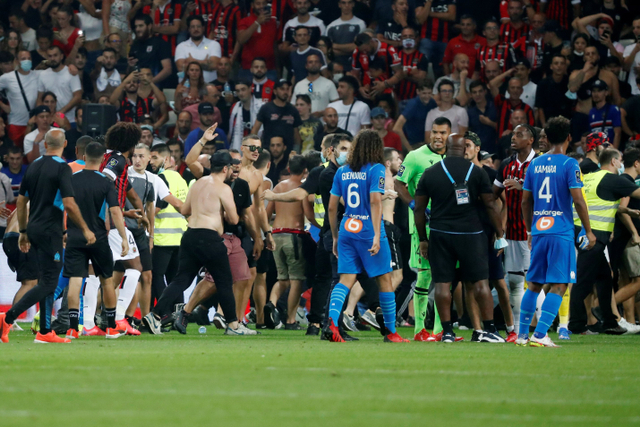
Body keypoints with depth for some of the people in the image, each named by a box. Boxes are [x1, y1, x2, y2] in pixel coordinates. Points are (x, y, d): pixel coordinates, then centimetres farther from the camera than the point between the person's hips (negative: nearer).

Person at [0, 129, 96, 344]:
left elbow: (21, 201, 13)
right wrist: (85, 229, -9)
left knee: (47, 280, 14)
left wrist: (23, 232, 21)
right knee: (48, 283, -7)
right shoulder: (62, 168, -12)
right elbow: (69, 204, -19)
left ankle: (45, 332, 14)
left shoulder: (34, 166, 9)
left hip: (34, 229, 8)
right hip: (50, 230, -8)